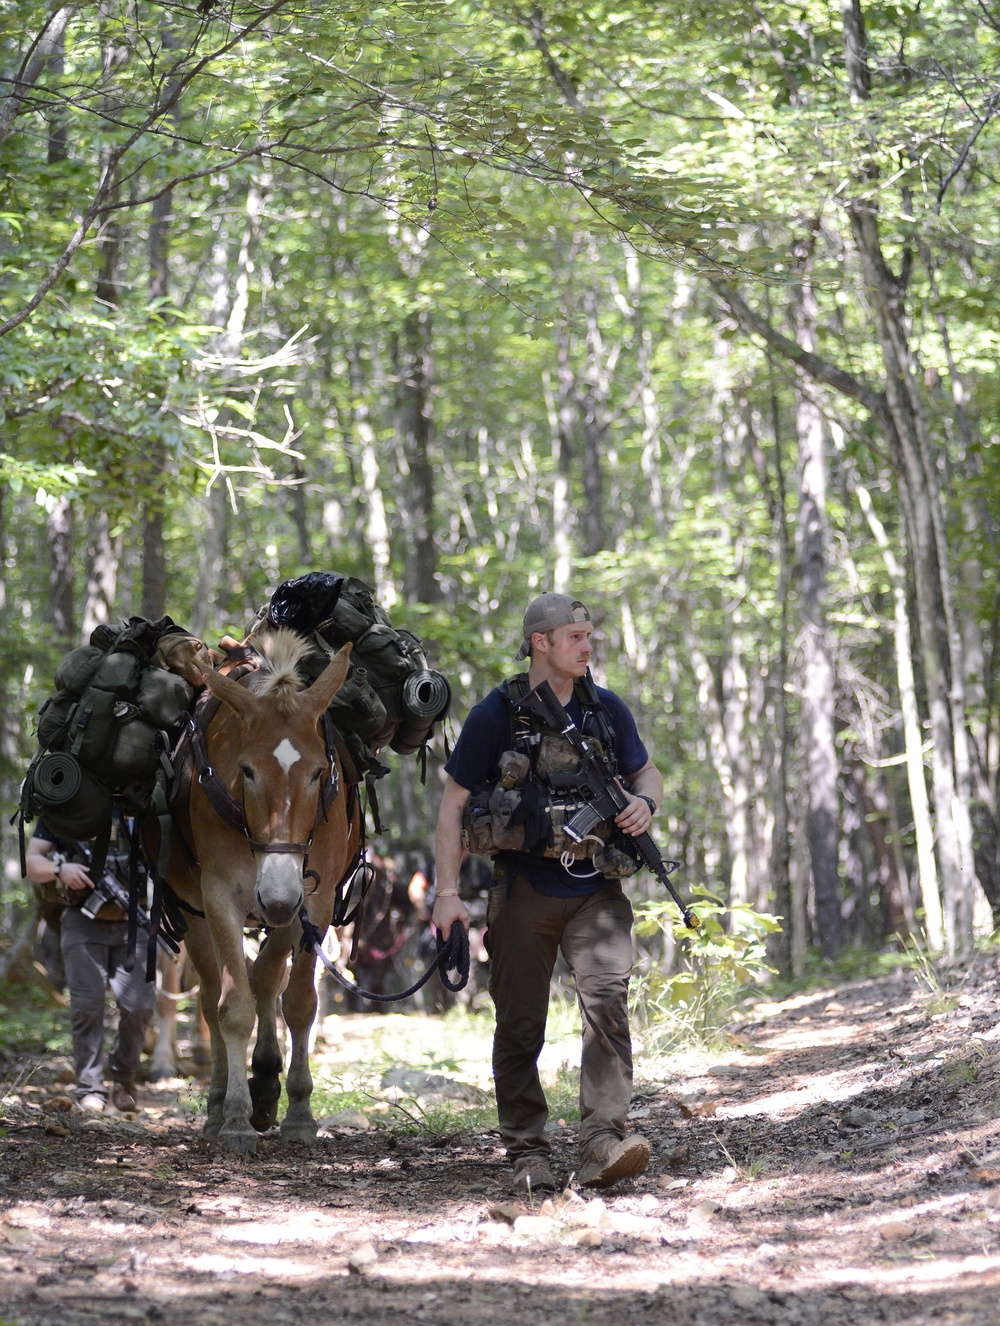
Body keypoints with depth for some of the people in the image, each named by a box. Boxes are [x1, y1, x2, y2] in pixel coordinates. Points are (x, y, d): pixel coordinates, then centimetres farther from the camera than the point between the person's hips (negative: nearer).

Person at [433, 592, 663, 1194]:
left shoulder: (608, 710, 6)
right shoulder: (496, 715, -3)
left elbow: (648, 773, 19)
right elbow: (454, 804, 0)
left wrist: (645, 802, -6)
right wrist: (448, 893, -6)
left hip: (595, 889, 1)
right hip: (524, 890, -1)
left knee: (608, 1002, -17)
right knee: (520, 1025, 3)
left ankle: (604, 1144, -23)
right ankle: (529, 1154, 14)